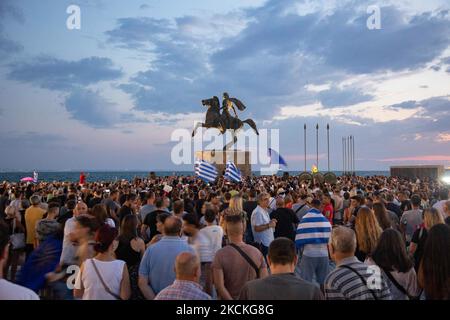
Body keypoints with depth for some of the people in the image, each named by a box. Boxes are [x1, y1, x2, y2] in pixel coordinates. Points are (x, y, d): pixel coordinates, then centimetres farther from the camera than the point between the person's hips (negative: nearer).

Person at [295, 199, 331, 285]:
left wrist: (301, 249, 10)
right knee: (323, 281, 16)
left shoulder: (304, 219, -9)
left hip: (309, 255, -3)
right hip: (324, 255, 3)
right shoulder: (325, 219, -1)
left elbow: (299, 239, -8)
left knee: (306, 281, 6)